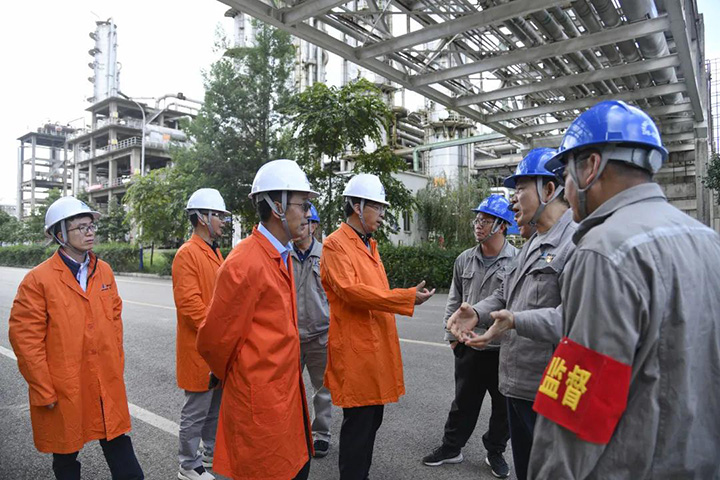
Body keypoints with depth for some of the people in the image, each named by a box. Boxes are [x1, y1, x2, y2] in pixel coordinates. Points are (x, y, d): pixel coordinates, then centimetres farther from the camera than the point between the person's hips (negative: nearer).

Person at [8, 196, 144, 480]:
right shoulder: (38, 280, -12)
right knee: (66, 455, 17)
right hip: (63, 390, -3)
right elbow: (25, 339, -11)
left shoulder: (104, 271, 4)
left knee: (119, 446, 11)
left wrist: (117, 366, 9)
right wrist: (43, 391, -10)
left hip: (108, 384, 4)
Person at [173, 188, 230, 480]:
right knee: (196, 411, 6)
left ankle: (212, 453, 37)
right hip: (200, 349, -9)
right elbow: (189, 303, -22)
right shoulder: (187, 254, -16)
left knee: (216, 406, 20)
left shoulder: (215, 252, 12)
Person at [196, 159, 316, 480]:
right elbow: (213, 340, -14)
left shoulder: (282, 255, 8)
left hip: (287, 393, 8)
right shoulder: (245, 264, -22)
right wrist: (233, 378, 3)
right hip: (260, 403, -8)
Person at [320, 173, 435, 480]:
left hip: (377, 344, 9)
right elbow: (350, 290, -24)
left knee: (372, 418, 18)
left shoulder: (369, 244, 16)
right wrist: (407, 297, -25)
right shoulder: (336, 244, -12)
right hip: (355, 348, -9)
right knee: (359, 422, 0)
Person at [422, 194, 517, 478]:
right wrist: (452, 335, 8)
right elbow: (454, 301, 10)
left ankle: (495, 452, 36)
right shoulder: (464, 260, 3)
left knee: (504, 406, 15)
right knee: (463, 402, 16)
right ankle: (451, 448, 33)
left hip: (504, 349, -3)